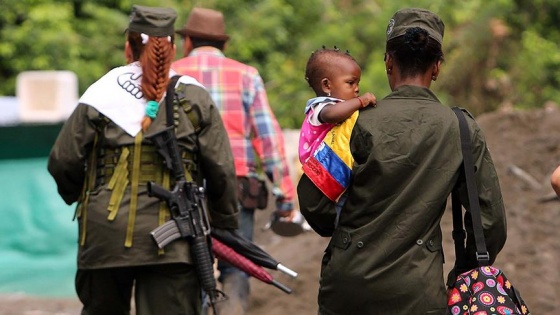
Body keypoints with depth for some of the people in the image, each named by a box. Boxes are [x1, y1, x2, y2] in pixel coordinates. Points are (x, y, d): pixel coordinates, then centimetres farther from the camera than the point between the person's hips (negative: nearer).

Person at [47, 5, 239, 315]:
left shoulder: (101, 94, 1)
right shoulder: (195, 98, 3)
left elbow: (63, 162, 2)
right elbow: (221, 170, 3)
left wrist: (76, 195, 23)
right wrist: (224, 224, 17)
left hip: (106, 235, 1)